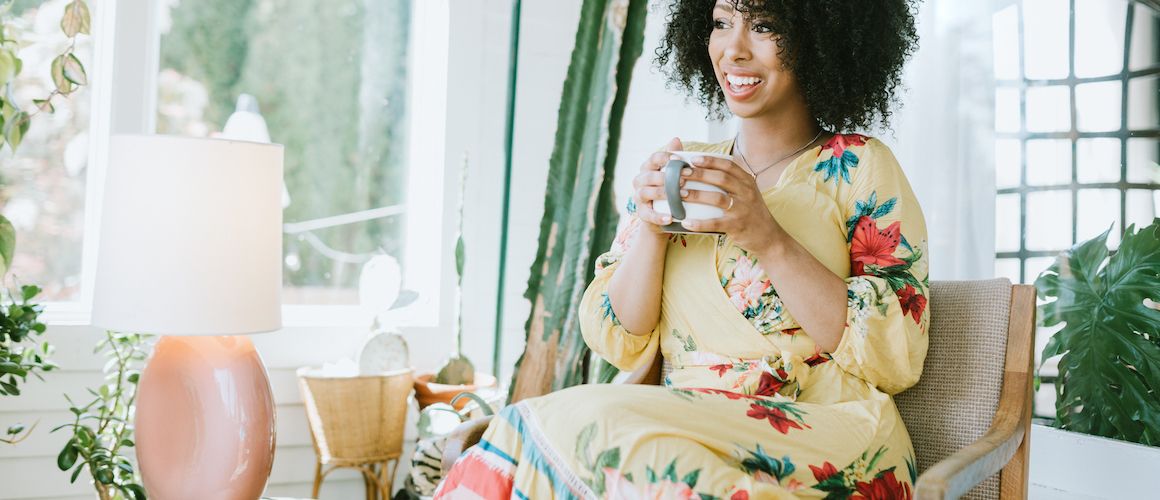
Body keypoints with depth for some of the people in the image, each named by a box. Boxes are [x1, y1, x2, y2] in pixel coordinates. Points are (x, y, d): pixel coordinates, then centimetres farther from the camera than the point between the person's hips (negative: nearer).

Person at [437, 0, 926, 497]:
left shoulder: (859, 166, 1)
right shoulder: (684, 172, 12)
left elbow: (894, 355, -9)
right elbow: (620, 342, 8)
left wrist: (769, 239, -18)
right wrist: (650, 226, -9)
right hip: (687, 424, 4)